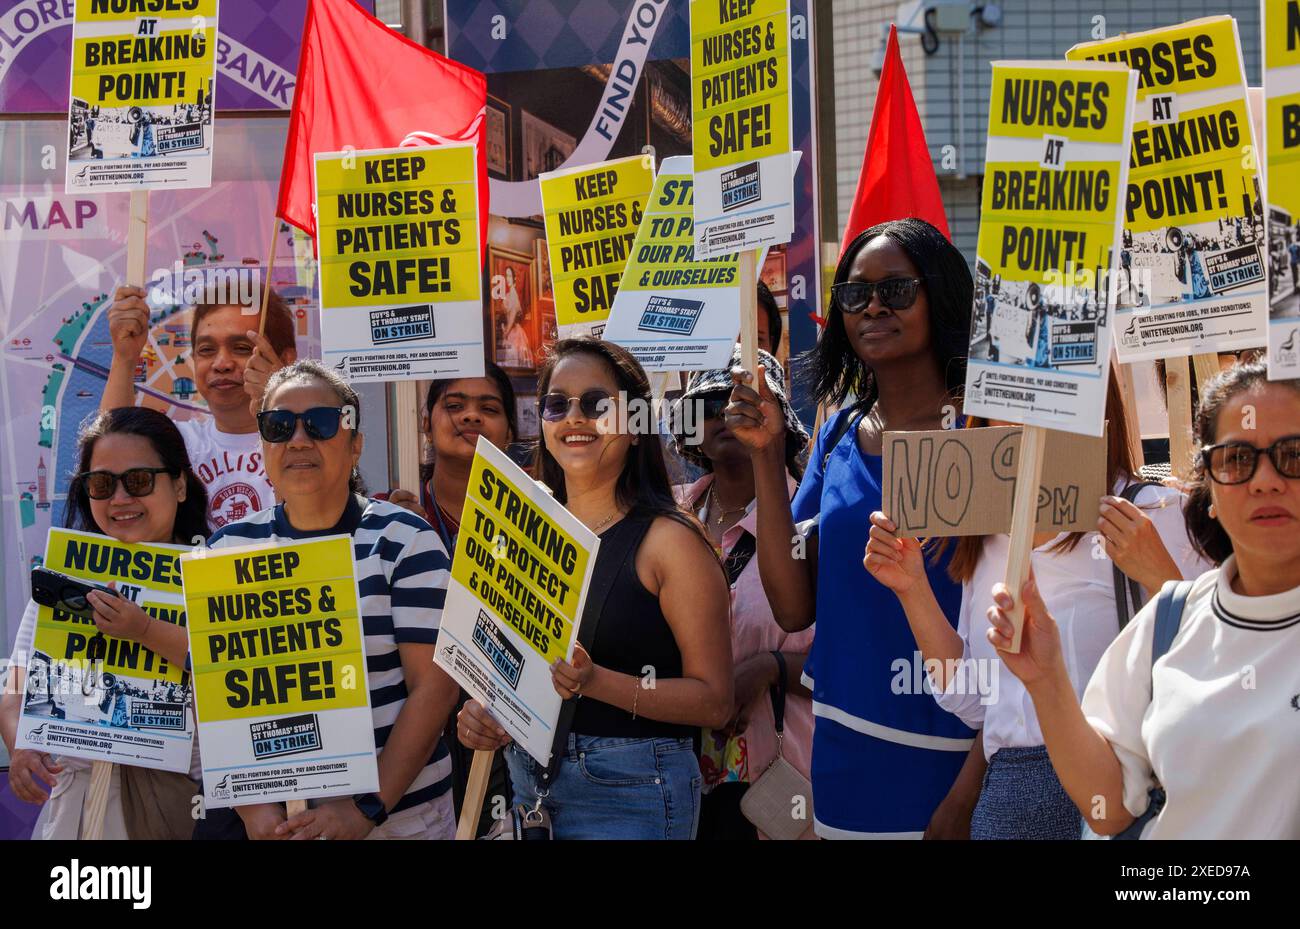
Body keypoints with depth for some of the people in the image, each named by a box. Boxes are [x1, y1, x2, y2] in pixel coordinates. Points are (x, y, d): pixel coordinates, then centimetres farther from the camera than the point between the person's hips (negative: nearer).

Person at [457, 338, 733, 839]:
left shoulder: (669, 540, -10)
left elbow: (714, 702, -13)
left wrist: (597, 682, -25)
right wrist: (478, 710, -5)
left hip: (628, 792, -5)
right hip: (526, 778, 6)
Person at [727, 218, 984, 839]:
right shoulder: (840, 437, 7)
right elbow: (794, 607, 1)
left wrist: (969, 794, -19)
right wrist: (767, 456, -5)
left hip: (946, 763, -5)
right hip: (842, 757, 5)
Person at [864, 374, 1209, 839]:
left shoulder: (1158, 513, -5)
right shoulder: (989, 538, 13)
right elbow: (969, 702, 13)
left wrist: (1159, 577, -22)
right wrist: (913, 590, 6)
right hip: (1006, 796, 5)